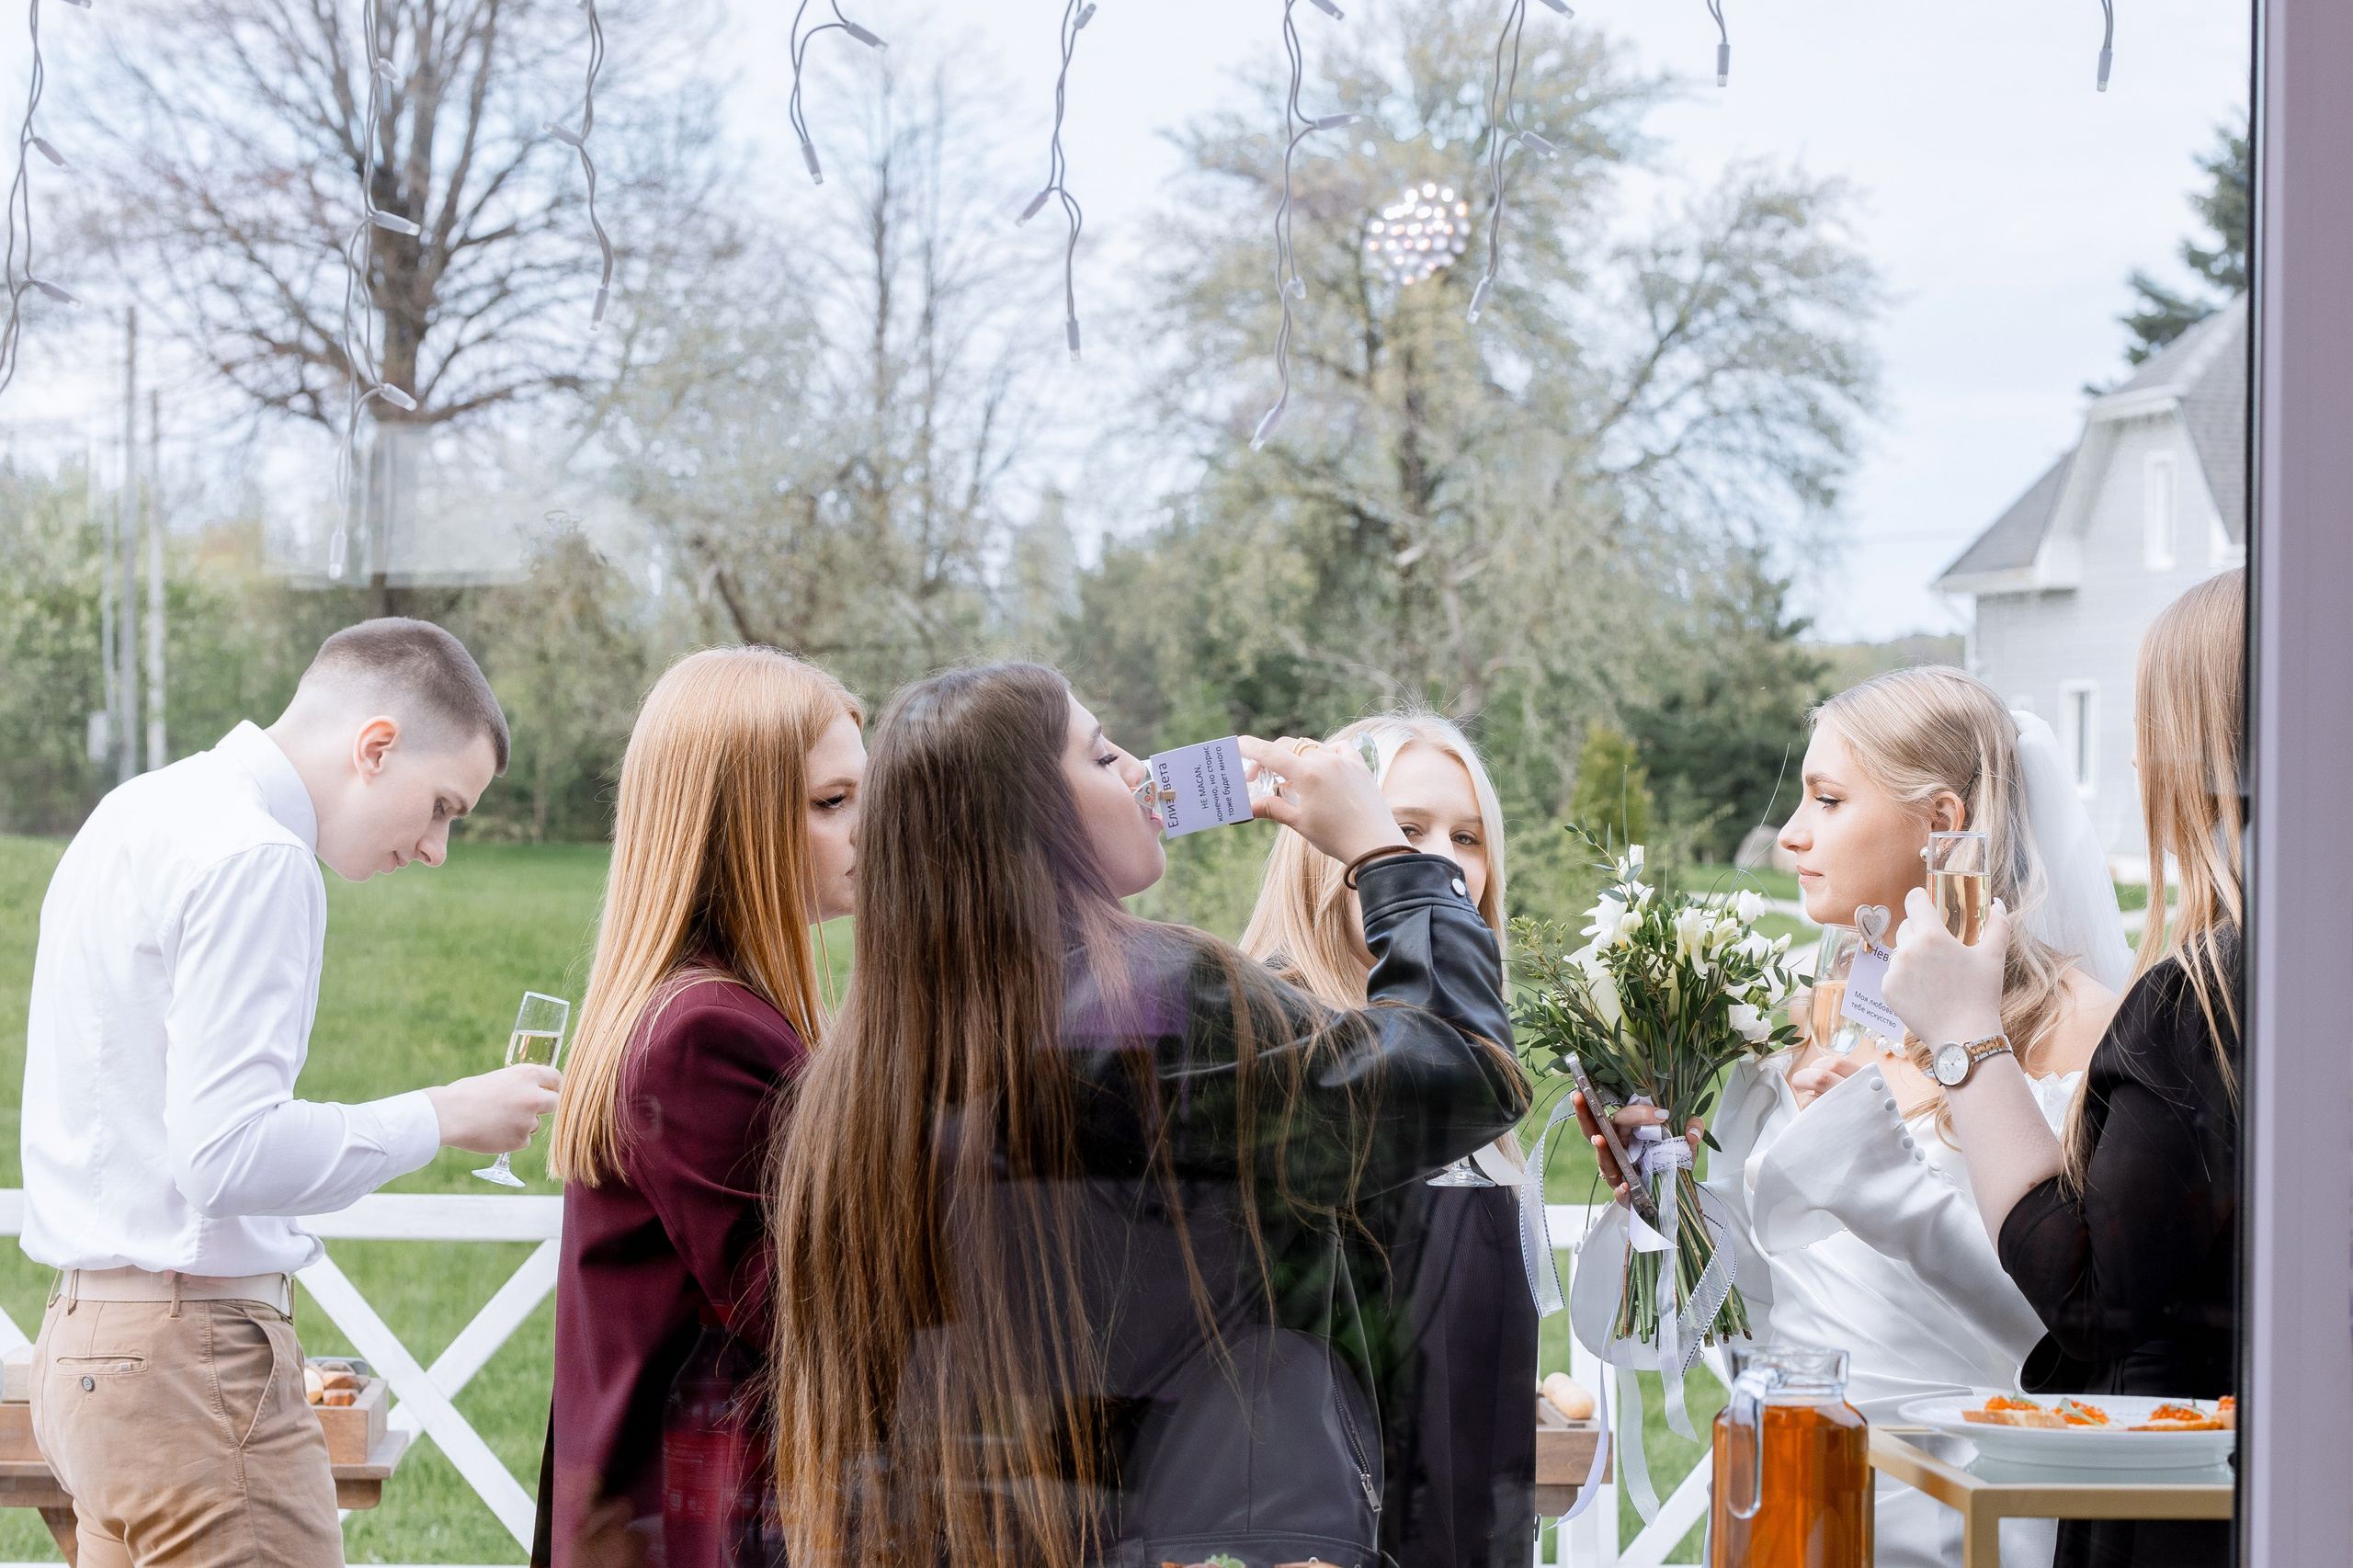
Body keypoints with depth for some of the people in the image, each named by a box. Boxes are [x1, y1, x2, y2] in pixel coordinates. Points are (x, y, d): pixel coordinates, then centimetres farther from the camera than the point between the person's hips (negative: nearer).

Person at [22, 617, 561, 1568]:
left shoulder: (139, 816, 16)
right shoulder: (255, 862, -16)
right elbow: (228, 1154, -23)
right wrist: (441, 1117, -13)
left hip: (90, 1332, 10)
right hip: (193, 1350, -10)